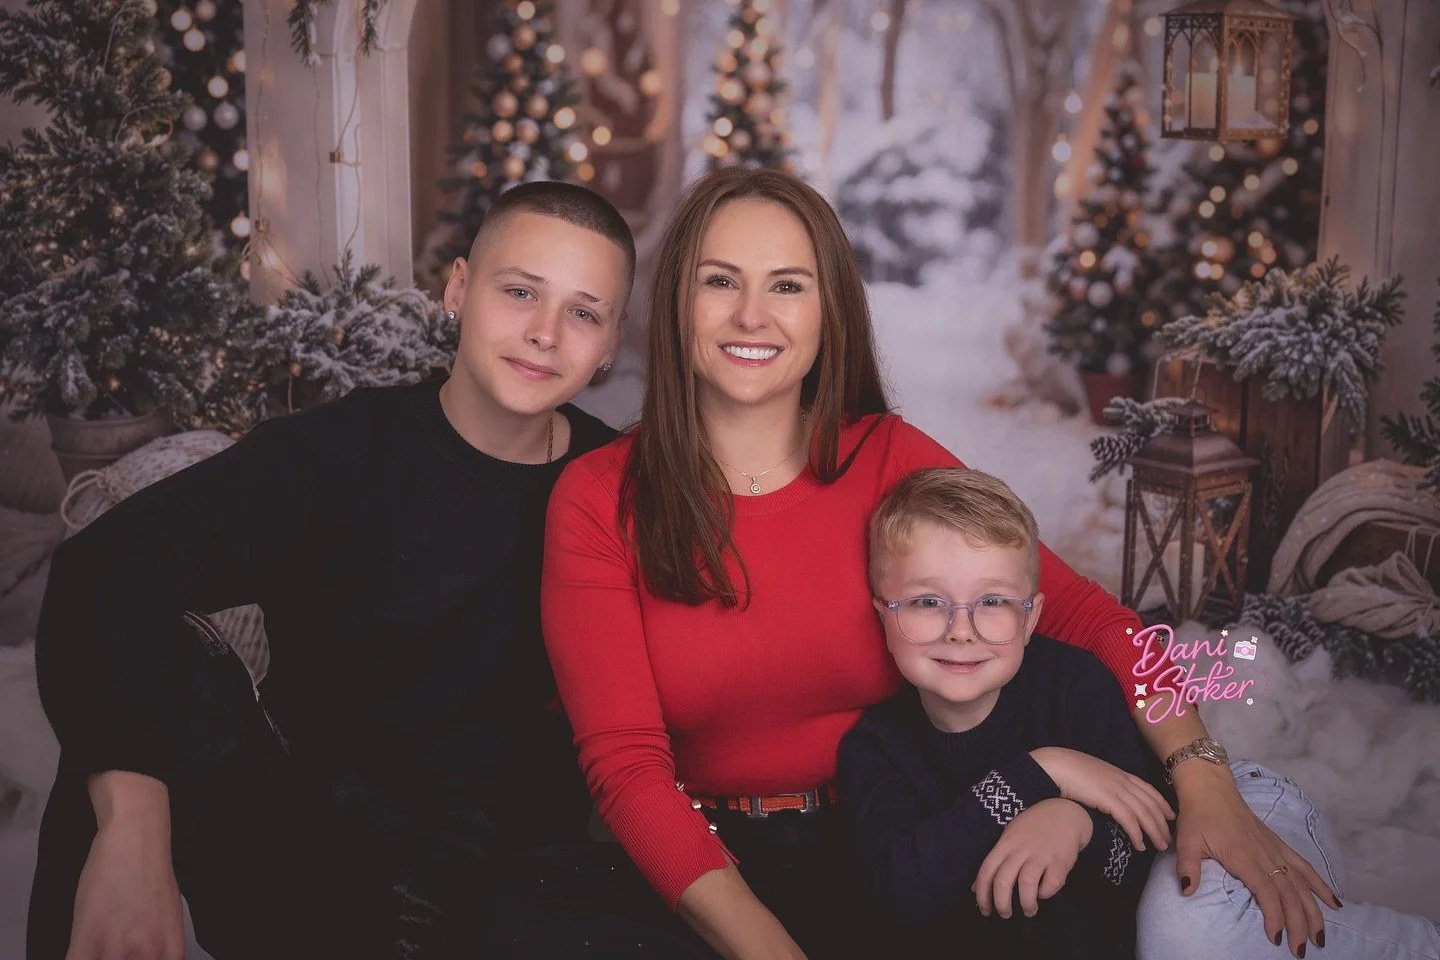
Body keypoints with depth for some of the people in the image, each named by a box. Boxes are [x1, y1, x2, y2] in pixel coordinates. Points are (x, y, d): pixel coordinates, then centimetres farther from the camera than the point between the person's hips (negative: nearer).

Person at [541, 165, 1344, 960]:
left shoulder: (890, 462, -1)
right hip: (694, 872, 0)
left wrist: (1202, 776, -22)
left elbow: (1080, 611, -5)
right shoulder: (597, 500, -6)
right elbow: (624, 761, -13)